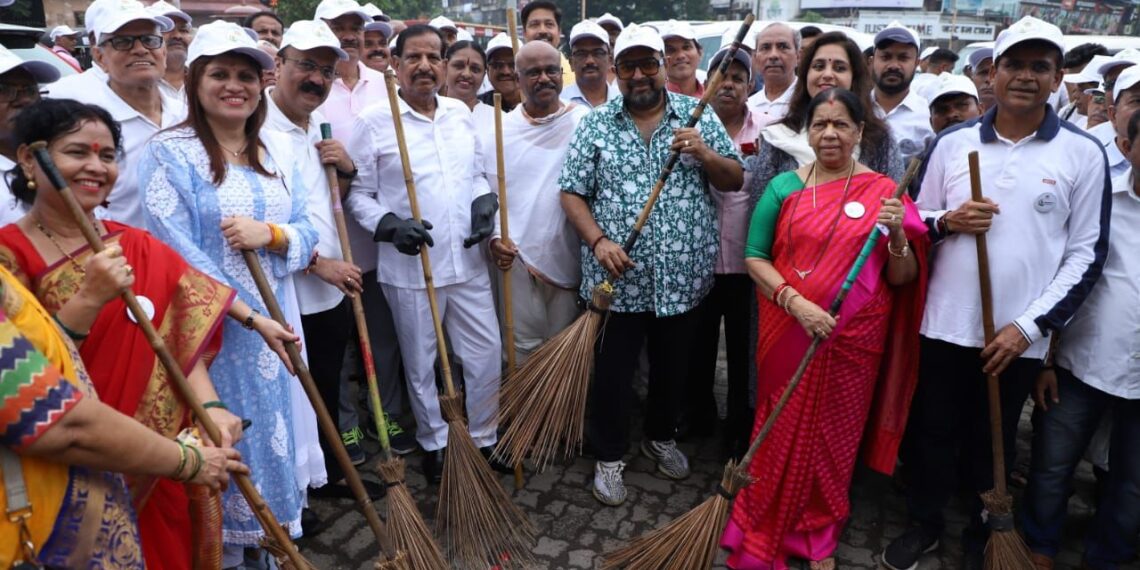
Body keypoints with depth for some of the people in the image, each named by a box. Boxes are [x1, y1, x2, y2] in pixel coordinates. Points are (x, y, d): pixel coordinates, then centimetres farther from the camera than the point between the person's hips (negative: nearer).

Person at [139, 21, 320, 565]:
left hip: (275, 321, 5)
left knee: (275, 429, 16)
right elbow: (175, 250, -16)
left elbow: (307, 230, 5)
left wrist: (270, 233, -18)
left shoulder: (278, 147, 7)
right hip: (211, 328, -5)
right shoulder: (169, 151, -10)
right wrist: (247, 314, -18)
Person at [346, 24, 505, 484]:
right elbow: (358, 195, -3)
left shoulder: (461, 113, 8)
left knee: (487, 356, 9)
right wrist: (391, 225, -19)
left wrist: (486, 204, -2)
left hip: (467, 262, 4)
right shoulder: (373, 122, -6)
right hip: (409, 268, -4)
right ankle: (435, 445, 32)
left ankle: (483, 440, 30)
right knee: (421, 366, 11)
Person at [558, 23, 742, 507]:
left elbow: (735, 181, 4)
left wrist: (704, 153, -15)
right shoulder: (595, 124, 1)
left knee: (673, 368, 18)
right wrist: (598, 240, -16)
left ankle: (661, 437, 42)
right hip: (617, 279, -1)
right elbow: (572, 192, -1)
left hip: (683, 277, 2)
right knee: (611, 372, 8)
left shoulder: (698, 116, 4)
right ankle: (609, 457, 28)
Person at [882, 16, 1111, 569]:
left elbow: (1086, 253, -2)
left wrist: (1029, 325, -10)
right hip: (945, 324, 1)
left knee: (992, 444, 15)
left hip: (1018, 335, -1)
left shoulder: (1083, 154, -2)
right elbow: (916, 223, 9)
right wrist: (947, 221, -14)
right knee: (932, 432, 12)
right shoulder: (952, 142, 3)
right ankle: (924, 524, 34)